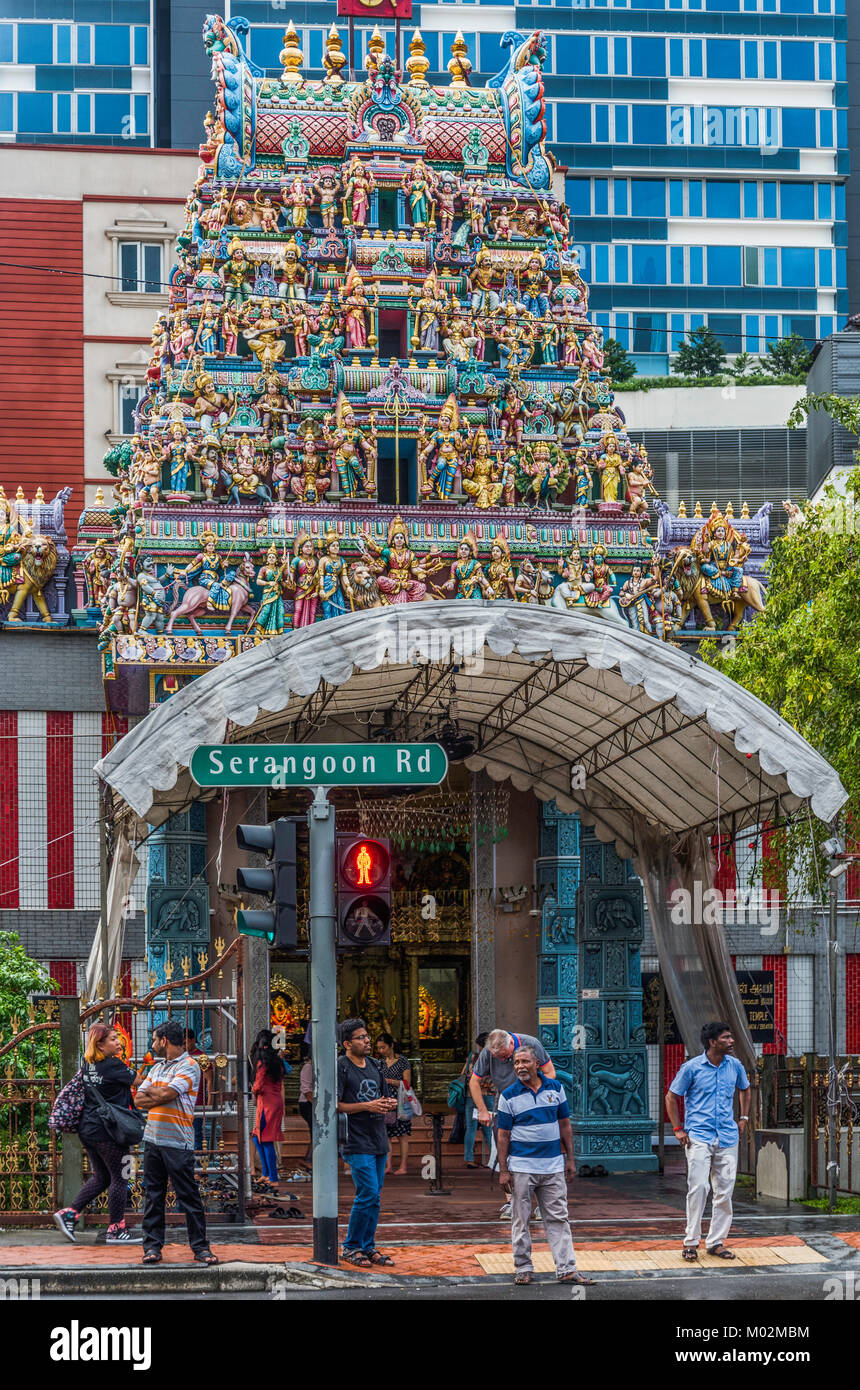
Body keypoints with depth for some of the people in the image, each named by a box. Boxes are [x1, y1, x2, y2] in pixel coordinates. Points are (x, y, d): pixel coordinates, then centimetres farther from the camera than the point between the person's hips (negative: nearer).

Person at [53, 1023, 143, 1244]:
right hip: (107, 1131, -8)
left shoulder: (89, 1065, 8)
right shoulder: (113, 1066, -15)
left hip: (87, 1130, 8)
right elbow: (138, 1081, -5)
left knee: (101, 1177, 18)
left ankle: (69, 1214, 9)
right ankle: (116, 1230, 8)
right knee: (119, 1178, 3)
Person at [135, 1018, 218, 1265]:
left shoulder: (189, 1066, -6)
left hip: (178, 1143, -7)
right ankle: (152, 1245, 10)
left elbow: (166, 1094, -17)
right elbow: (139, 1100, 12)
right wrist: (159, 1096, -5)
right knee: (153, 1194, 6)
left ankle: (200, 1247, 1)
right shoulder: (158, 1067, 19)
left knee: (188, 1196, -4)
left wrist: (149, 1090, 2)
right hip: (153, 1139, 7)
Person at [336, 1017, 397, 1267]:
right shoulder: (340, 1068, -8)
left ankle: (368, 1246, 17)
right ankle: (351, 1247, 0)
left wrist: (389, 1104, 0)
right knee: (368, 1194, -12)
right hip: (358, 1144, -8)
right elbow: (334, 1105, -14)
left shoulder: (375, 1066, 15)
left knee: (374, 1197, 9)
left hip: (379, 1141, 8)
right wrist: (366, 1106, -19)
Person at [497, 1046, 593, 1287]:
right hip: (521, 1167, -2)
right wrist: (503, 1170, -5)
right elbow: (503, 1134, -1)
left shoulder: (555, 1087, 6)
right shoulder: (509, 1095, -2)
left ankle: (567, 1270, 2)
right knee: (520, 1220, 3)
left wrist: (570, 1159, 8)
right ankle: (523, 1268, 12)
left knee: (558, 1218, 2)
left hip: (553, 1166, 2)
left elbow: (564, 1124, 11)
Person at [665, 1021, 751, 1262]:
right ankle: (691, 1241, -3)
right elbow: (671, 1097, 4)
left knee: (725, 1190, 3)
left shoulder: (735, 1066, 8)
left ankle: (716, 1242, 12)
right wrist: (678, 1129, -3)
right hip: (699, 1136, -4)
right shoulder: (692, 1067, -4)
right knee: (698, 1187, -12)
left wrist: (743, 1118, 18)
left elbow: (745, 1089, 29)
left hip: (727, 1137, 4)